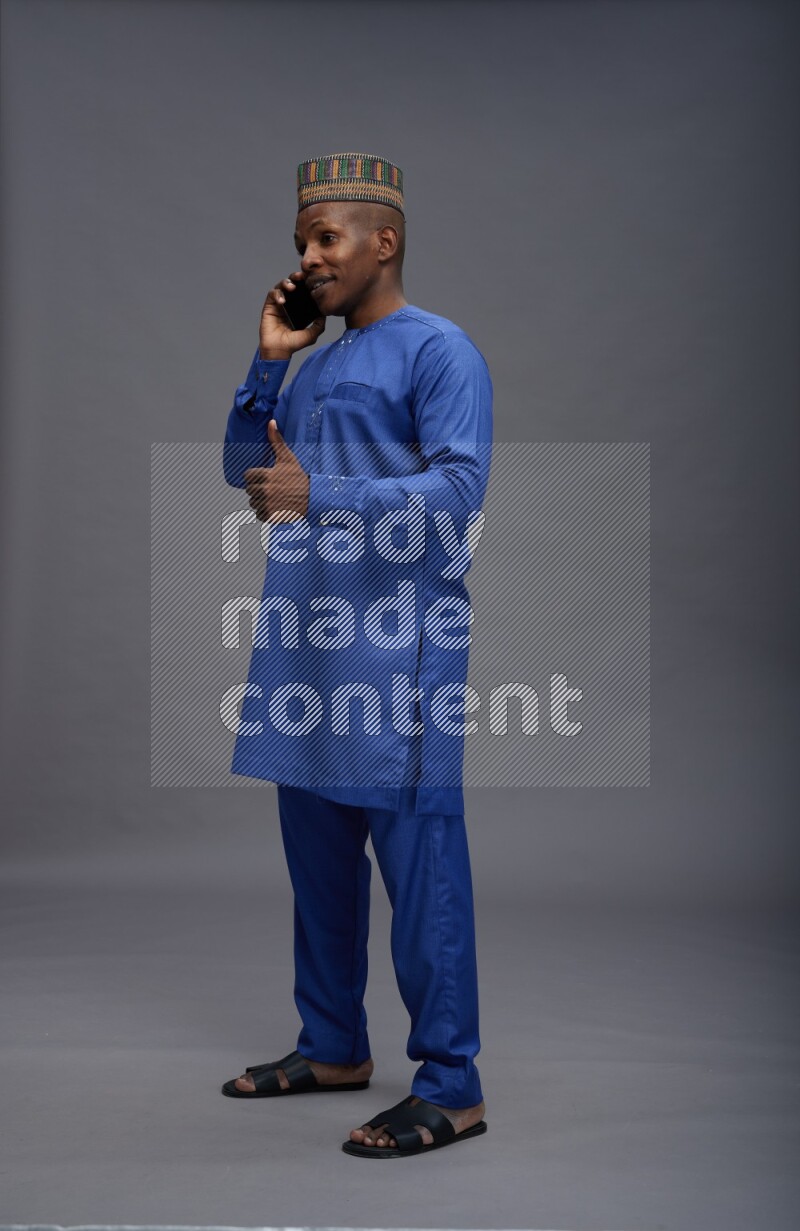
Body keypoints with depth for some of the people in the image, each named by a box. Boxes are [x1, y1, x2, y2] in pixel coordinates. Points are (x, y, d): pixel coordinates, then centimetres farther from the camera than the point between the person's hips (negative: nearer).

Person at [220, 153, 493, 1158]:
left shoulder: (439, 350, -5)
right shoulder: (316, 366, 20)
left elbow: (458, 488, -16)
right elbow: (243, 468, 18)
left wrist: (317, 498, -20)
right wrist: (265, 361, 7)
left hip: (397, 641, -8)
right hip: (307, 639, 8)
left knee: (416, 853, -7)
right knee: (316, 850, 13)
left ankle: (450, 1086, 1)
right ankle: (333, 1047, 27)